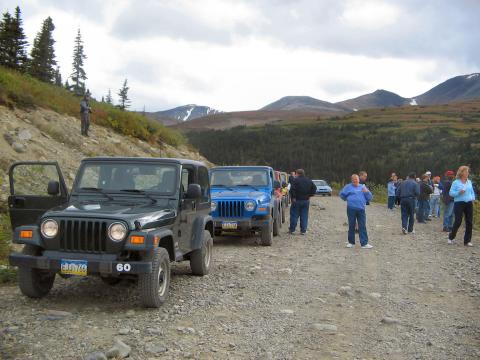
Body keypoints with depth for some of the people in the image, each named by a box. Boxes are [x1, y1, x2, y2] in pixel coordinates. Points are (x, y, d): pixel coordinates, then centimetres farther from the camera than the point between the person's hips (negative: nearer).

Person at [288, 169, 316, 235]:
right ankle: (303, 230, 7)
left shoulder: (296, 180, -10)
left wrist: (293, 197, -11)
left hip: (297, 200, -5)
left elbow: (292, 189, -19)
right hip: (306, 200, 5)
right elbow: (314, 188, 12)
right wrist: (309, 195, 9)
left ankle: (292, 230, 5)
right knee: (304, 216, 8)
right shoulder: (309, 181, 9)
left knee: (294, 215, 2)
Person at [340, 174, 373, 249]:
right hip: (351, 209, -2)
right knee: (351, 226, 6)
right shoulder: (348, 186, 7)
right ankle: (351, 242, 18)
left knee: (362, 226, -2)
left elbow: (369, 198, 12)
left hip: (361, 209, 2)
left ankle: (364, 243, -1)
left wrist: (367, 192, -5)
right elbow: (342, 194, 10)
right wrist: (348, 199, 6)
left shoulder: (363, 187, 14)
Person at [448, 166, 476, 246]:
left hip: (469, 204, 5)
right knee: (458, 222, -5)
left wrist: (473, 198, 3)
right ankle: (451, 237, 16)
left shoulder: (469, 182, 10)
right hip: (459, 203, -5)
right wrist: (459, 192, -20)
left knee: (469, 222, 2)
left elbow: (472, 191, 19)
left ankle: (467, 241, 12)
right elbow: (451, 193, -6)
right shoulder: (456, 182, -4)